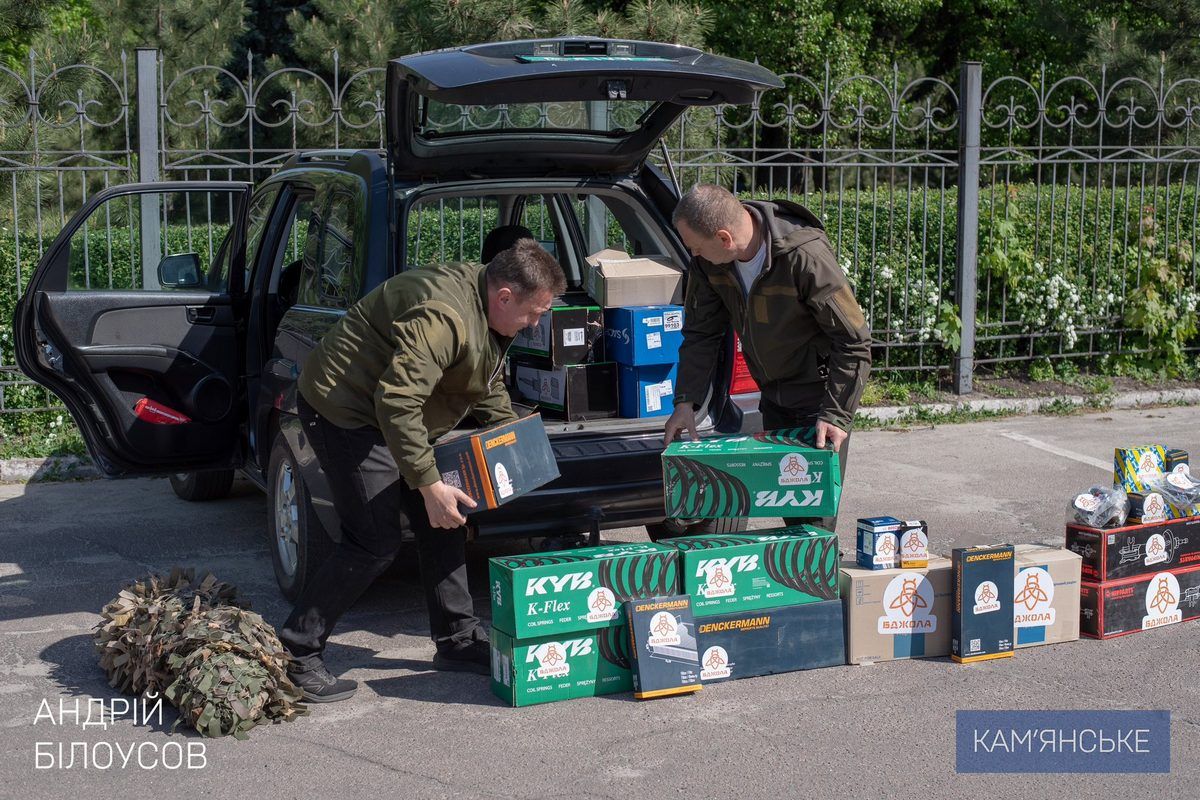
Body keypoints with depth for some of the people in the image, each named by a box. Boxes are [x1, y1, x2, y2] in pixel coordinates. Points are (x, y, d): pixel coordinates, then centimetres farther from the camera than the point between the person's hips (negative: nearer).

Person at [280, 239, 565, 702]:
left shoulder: (489, 311, 4)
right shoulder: (443, 317, -30)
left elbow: (488, 387, 20)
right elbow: (395, 402, -34)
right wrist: (429, 484, -31)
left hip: (394, 415, 10)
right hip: (343, 409, -10)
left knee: (443, 526, 9)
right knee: (374, 545, -12)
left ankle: (458, 640, 21)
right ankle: (296, 655, -4)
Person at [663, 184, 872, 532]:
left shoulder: (805, 257, -31)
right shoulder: (709, 262, -12)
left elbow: (854, 343, -24)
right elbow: (701, 334, 1)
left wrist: (835, 415, -29)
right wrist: (685, 401, -8)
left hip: (819, 393, -6)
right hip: (773, 395, 7)